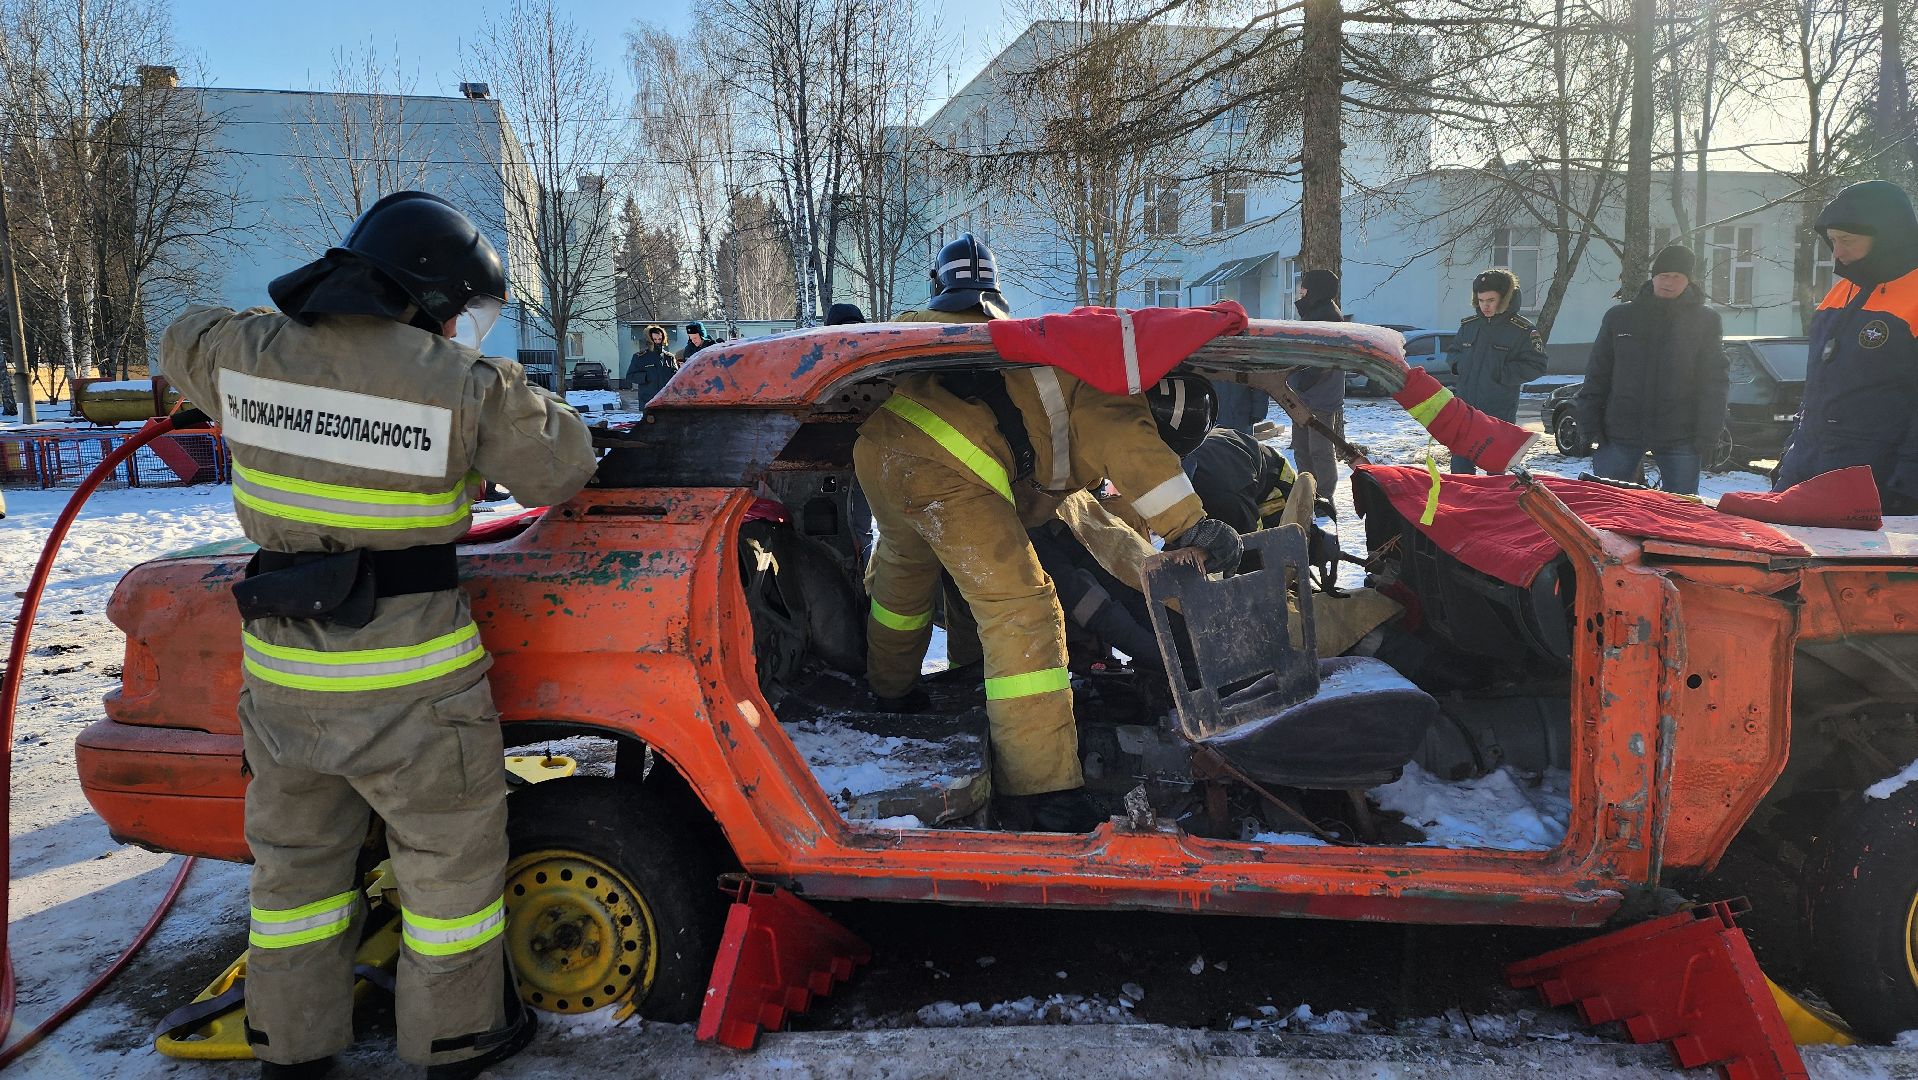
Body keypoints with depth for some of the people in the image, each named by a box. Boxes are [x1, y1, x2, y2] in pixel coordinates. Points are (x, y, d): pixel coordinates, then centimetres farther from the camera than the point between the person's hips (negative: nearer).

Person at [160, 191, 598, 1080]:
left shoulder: (248, 353, -2)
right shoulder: (465, 385, -15)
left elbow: (183, 344, 21)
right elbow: (559, 472, -4)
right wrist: (523, 404, 13)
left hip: (281, 673, 5)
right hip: (410, 683, -5)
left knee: (295, 857, 23)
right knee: (450, 856, 15)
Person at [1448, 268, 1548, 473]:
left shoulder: (1521, 330, -6)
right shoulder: (1468, 325, 9)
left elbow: (1537, 365, -9)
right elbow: (1455, 351, 25)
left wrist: (1501, 373, -16)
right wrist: (1458, 365, 3)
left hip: (1499, 412, -4)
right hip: (1465, 407, 5)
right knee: (1460, 464, 8)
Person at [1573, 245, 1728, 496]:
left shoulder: (1705, 321, 4)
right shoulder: (1619, 317, 7)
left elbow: (1715, 383, 1)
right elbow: (1596, 376, 7)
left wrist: (1707, 436, -7)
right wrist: (1590, 425, -1)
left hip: (1679, 436, -1)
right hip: (1620, 433, 1)